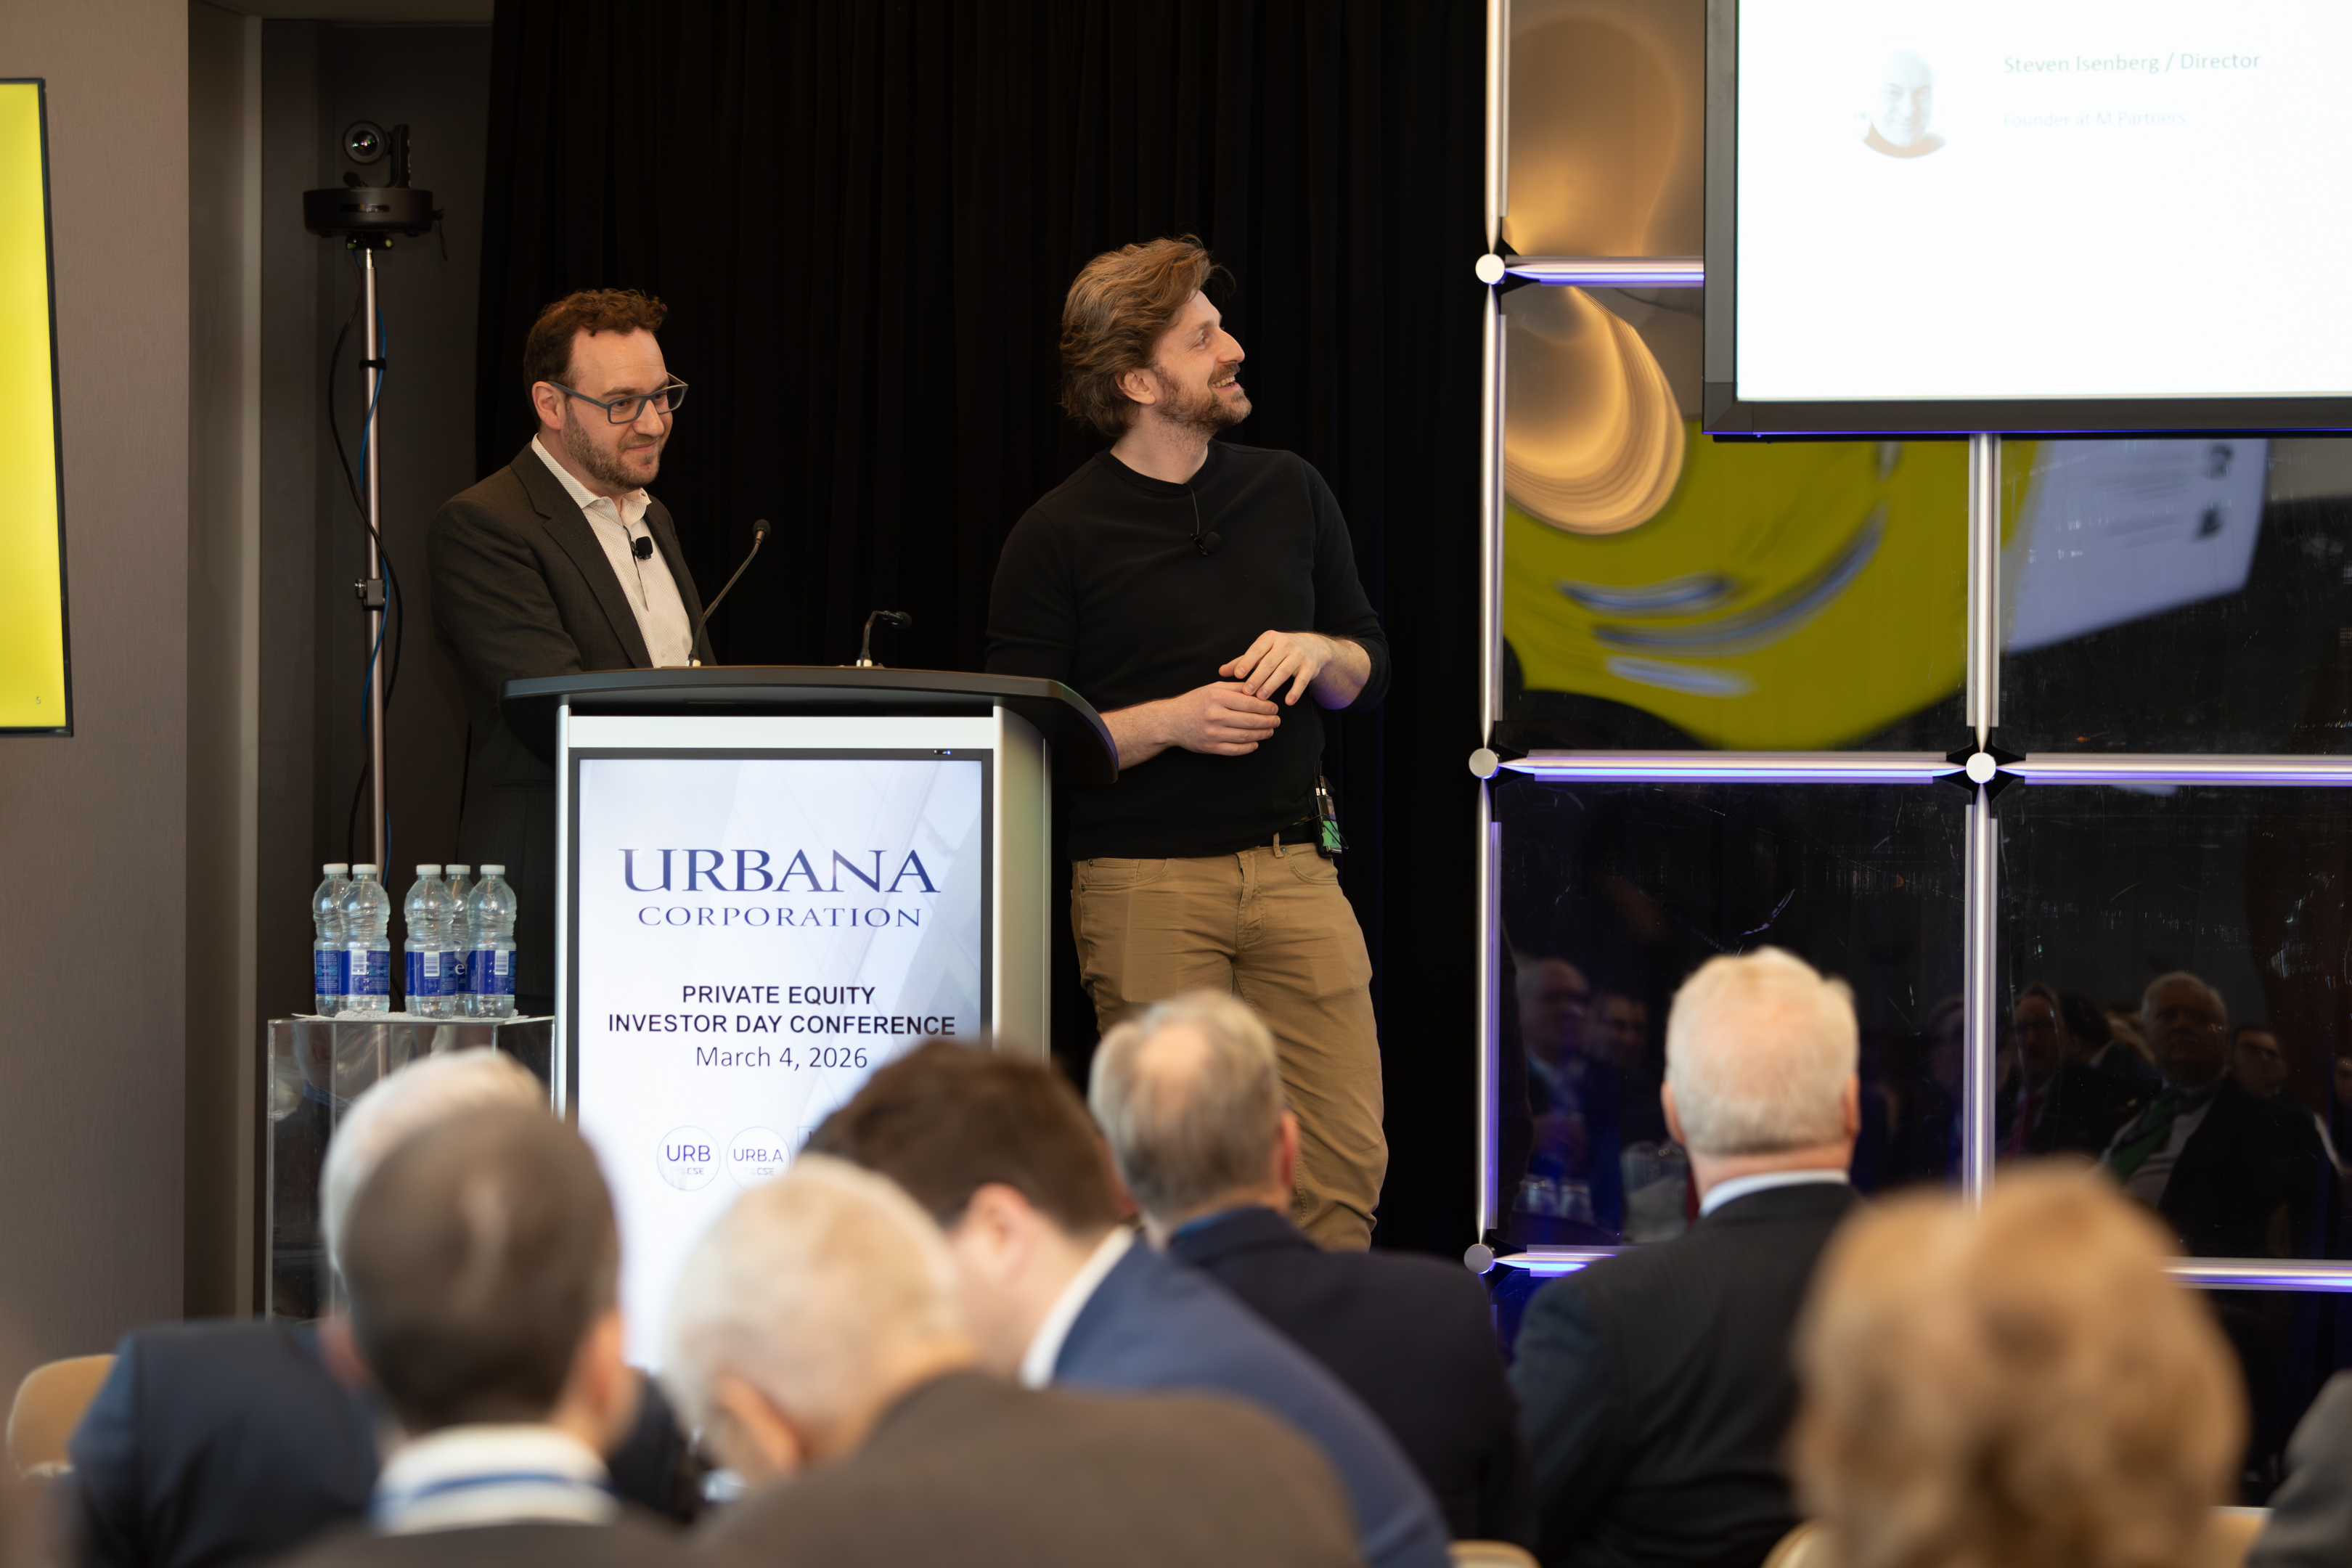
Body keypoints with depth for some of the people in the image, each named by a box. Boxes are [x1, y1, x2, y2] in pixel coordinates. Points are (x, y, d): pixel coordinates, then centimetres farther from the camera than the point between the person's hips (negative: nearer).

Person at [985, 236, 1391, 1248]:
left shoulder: (1289, 495, 12)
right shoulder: (1059, 537, -2)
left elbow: (1371, 668, 20)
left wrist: (1318, 653, -2)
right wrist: (1171, 722, -15)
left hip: (1293, 870, 4)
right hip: (1144, 886, -4)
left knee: (1347, 1161, -4)